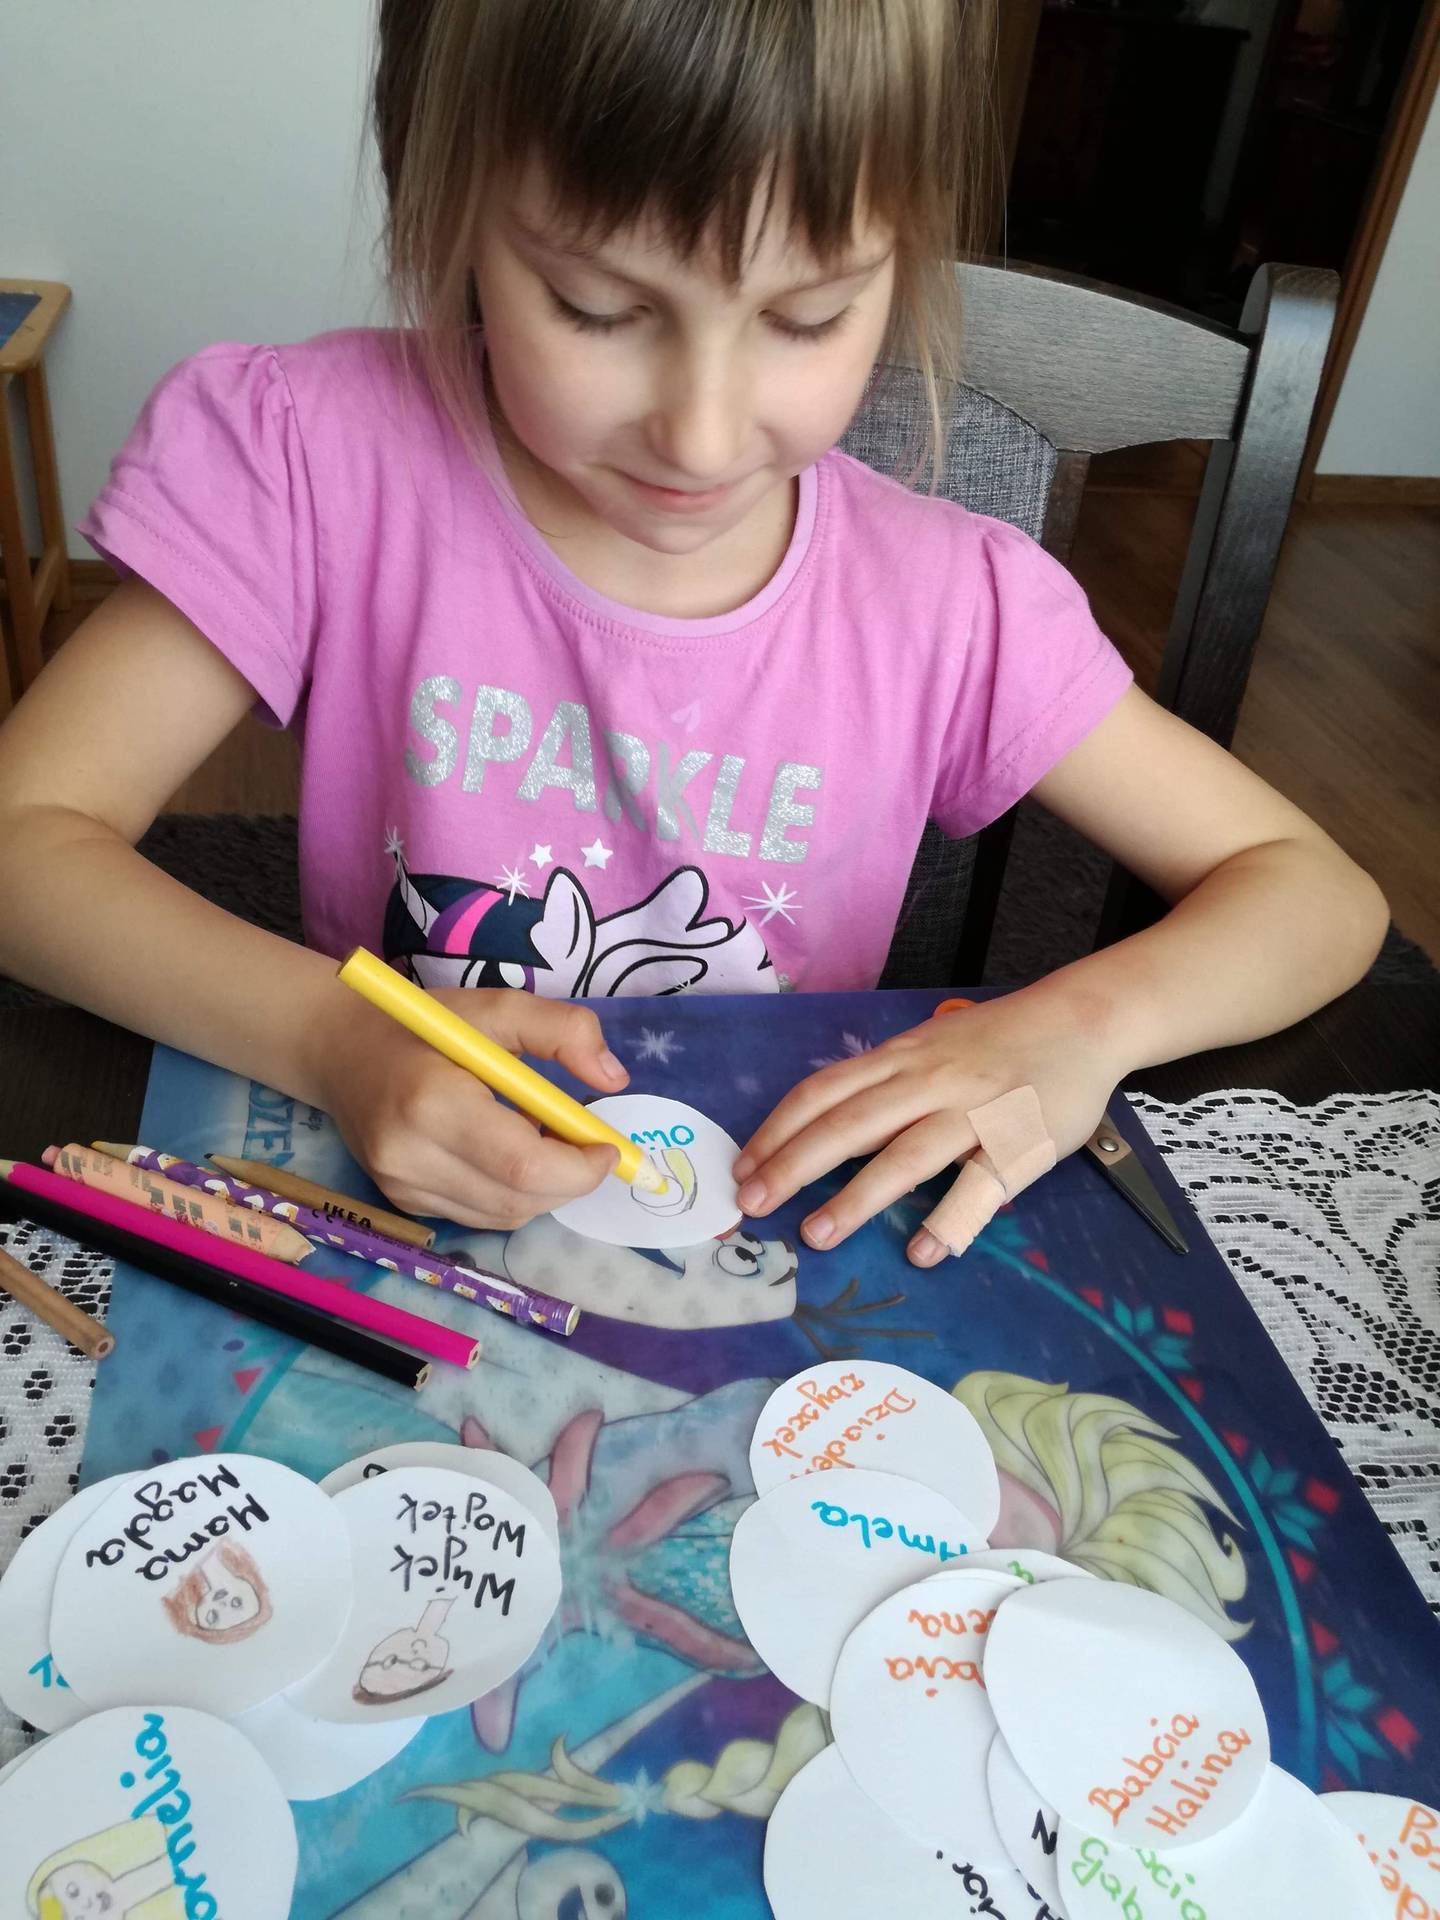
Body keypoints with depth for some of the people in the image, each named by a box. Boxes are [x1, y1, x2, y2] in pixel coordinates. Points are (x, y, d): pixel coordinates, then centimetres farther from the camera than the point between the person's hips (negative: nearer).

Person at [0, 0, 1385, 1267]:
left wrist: (1082, 1022, -24)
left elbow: (1320, 893, -4)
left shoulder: (949, 608, -11)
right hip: (401, 1233, 0)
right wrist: (334, 1041, -30)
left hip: (783, 1235, 1)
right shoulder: (315, 458, -13)